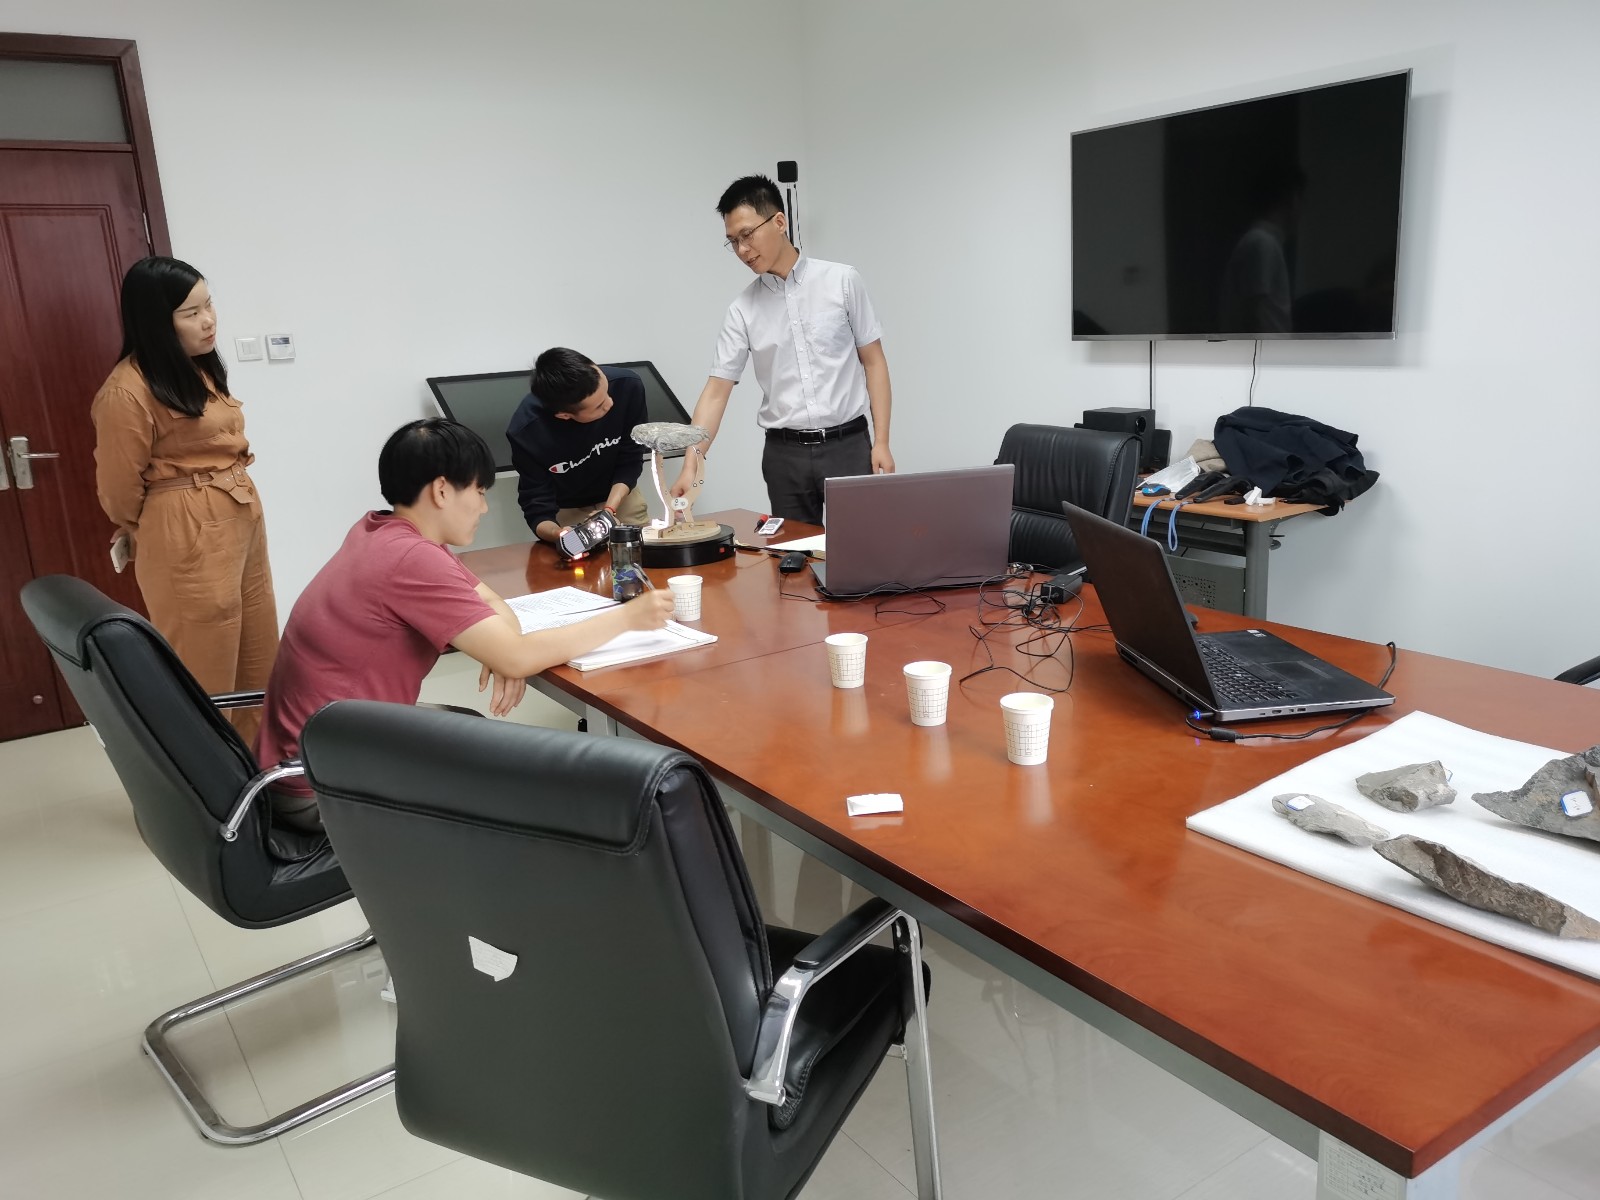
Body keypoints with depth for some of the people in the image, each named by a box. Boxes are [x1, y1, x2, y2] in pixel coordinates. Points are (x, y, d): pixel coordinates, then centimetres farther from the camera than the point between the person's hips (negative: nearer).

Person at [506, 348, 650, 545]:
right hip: (565, 510, -2)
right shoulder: (526, 432, -34)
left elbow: (631, 461, -16)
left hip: (620, 495, 2)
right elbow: (538, 507, -25)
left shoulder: (628, 386, -29)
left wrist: (609, 510, -30)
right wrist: (556, 534, -47)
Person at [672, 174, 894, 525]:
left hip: (847, 445, -2)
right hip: (784, 454, 2)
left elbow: (873, 361, 2)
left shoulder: (841, 281, -1)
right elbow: (717, 389, 0)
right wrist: (693, 458, -14)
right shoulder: (742, 309, 3)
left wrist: (881, 441, -6)